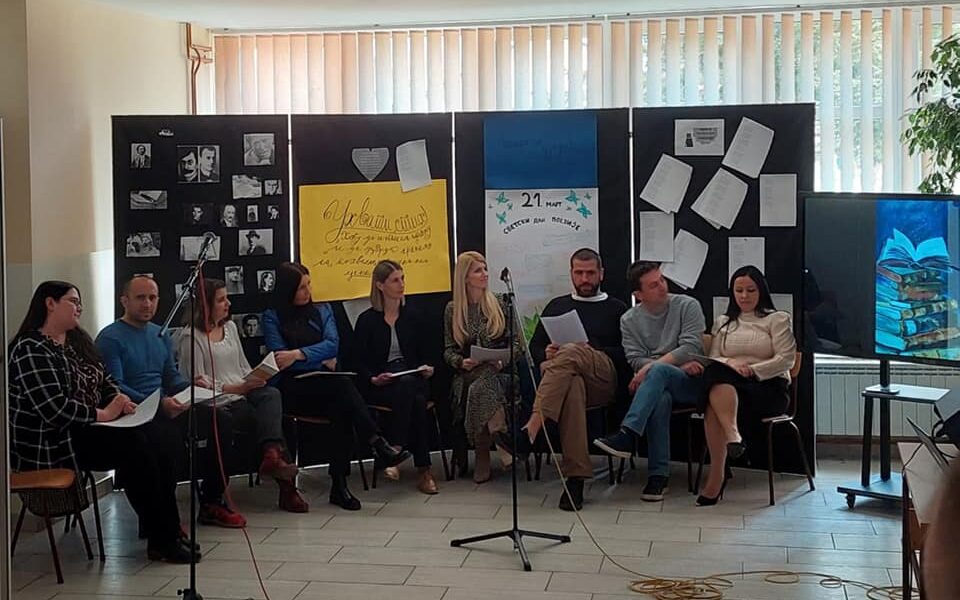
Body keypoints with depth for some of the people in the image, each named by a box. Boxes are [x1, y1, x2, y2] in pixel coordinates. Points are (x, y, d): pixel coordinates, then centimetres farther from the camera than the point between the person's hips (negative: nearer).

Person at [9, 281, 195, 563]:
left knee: (157, 440, -13)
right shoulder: (31, 350, -15)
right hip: (49, 443, -9)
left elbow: (104, 381, 23)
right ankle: (161, 541, -20)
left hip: (86, 427, 9)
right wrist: (103, 414, -16)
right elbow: (53, 409, -24)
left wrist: (119, 401, 1)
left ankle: (169, 531, -14)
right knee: (133, 445, -27)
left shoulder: (78, 340, 15)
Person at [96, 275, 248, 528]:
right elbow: (115, 388, -15)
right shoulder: (110, 338, -5)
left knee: (222, 419, -12)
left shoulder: (161, 335, 20)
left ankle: (212, 502, -4)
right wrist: (159, 404, -26)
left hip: (164, 408, 7)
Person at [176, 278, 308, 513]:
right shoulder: (191, 336, -3)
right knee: (267, 418, -26)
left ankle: (272, 455, -42)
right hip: (219, 402, -6)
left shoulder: (230, 327, 21)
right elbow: (199, 382, -9)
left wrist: (255, 380, 1)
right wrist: (237, 389, -17)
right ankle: (287, 486, -30)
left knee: (271, 394, -28)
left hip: (244, 392, 6)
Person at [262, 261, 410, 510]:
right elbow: (279, 358, -3)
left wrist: (299, 354, -15)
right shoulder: (272, 317, 8)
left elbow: (332, 344, 0)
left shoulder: (322, 311, 18)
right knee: (343, 385, -34)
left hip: (325, 385, 3)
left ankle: (339, 485, -37)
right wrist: (320, 361, -6)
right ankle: (378, 445, -43)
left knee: (341, 409, -34)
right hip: (293, 389, -3)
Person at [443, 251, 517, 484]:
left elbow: (515, 343, 8)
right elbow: (448, 350, 10)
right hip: (466, 374, 1)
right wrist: (461, 362, -12)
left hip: (498, 371, -1)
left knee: (480, 387, -34)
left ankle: (483, 458, -23)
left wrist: (503, 361, -11)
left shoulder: (500, 304, 10)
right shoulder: (452, 309, 11)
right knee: (476, 389, -35)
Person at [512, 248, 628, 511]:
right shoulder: (557, 306, 30)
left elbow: (627, 354, 9)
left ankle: (532, 427, -51)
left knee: (571, 354, -36)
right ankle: (576, 477, -47)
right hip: (560, 376, 1)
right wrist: (546, 355, 1)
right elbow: (535, 347, 24)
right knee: (572, 384, -40)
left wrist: (593, 352, -7)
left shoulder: (616, 309, 22)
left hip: (604, 380, -1)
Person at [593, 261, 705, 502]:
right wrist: (678, 364, -13)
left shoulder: (687, 306, 3)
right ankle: (658, 474, -36)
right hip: (659, 384, 2)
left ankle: (626, 435, -45)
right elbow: (635, 359, 0)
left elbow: (691, 348, -9)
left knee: (659, 372, -35)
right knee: (660, 399, -36)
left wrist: (650, 367, -17)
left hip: (690, 383, -2)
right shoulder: (629, 320, 10)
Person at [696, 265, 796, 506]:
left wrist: (752, 370, -12)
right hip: (725, 383, 3)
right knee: (714, 372, -37)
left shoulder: (777, 319, 13)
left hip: (768, 387, -3)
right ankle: (732, 435, -52)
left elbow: (786, 359, 0)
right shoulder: (722, 322, 26)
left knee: (713, 406, -35)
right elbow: (712, 359, 14)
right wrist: (731, 363, -9)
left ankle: (717, 475, -41)